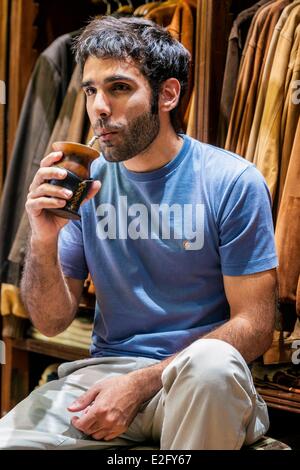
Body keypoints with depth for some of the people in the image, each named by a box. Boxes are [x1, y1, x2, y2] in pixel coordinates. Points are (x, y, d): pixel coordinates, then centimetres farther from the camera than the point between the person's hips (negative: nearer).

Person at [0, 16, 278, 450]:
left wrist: (138, 385, -17)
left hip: (198, 381, -2)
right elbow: (52, 323, 7)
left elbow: (254, 325, -8)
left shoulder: (233, 183, -8)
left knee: (212, 362, -36)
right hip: (105, 368, 2)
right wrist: (44, 242, -14)